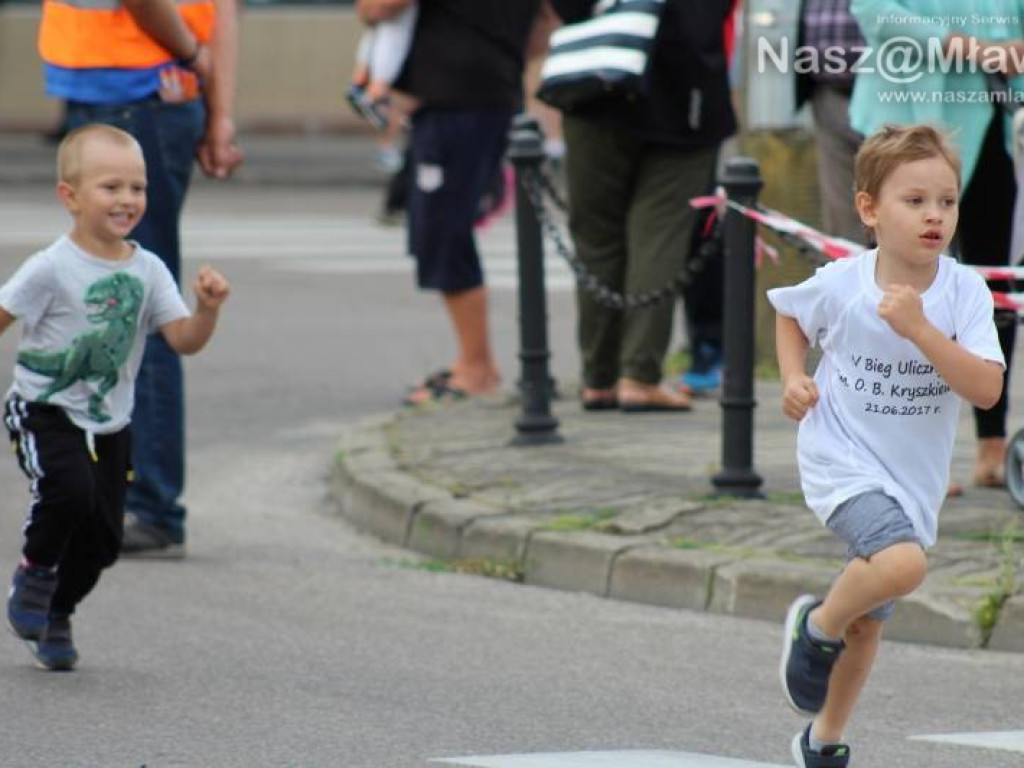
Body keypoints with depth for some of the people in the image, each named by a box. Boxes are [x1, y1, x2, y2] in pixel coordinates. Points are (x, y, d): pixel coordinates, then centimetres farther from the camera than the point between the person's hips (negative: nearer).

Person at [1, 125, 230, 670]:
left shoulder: (148, 271, 1)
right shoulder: (52, 270, -14)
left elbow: (185, 340, -2)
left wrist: (207, 309, -22)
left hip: (108, 424, 5)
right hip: (44, 414, -5)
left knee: (103, 536, 4)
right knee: (70, 488, -29)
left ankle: (55, 614, 30)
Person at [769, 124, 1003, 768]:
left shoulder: (964, 291, -12)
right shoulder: (840, 285, -13)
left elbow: (986, 389, -22)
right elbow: (790, 313, 11)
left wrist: (918, 328, -31)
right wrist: (794, 377, -5)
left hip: (913, 476, 3)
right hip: (841, 459, -3)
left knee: (869, 621, 18)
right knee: (903, 563, -31)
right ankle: (817, 626, -3)